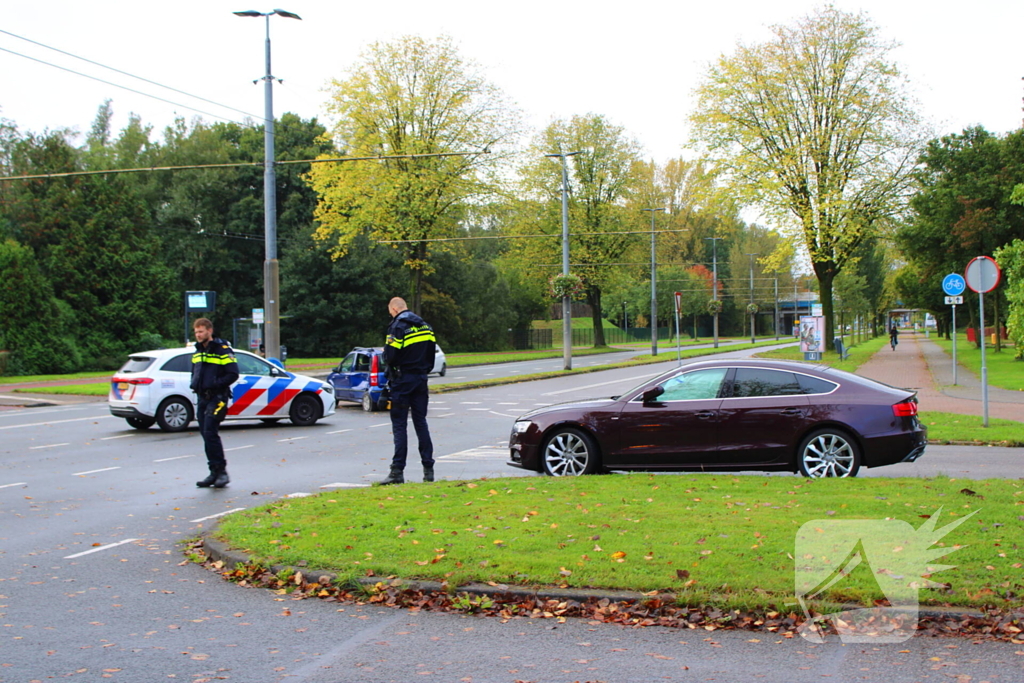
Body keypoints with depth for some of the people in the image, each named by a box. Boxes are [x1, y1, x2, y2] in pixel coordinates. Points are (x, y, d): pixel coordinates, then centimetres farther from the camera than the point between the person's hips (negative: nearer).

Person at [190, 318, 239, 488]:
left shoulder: (222, 350, -8)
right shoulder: (198, 352, 17)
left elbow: (233, 374, -12)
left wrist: (215, 384, -21)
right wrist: (194, 383, 6)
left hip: (217, 398, -8)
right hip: (202, 398, 8)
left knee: (210, 433, -16)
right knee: (206, 435, 7)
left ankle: (221, 471, -10)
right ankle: (215, 473, 13)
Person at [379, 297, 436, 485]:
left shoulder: (398, 326, -13)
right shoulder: (425, 326, 10)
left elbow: (389, 355, -18)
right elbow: (432, 353, 12)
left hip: (402, 380, -6)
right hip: (421, 379, 7)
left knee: (399, 425, -4)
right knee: (421, 423, 12)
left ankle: (398, 471, -7)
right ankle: (428, 468, 11)